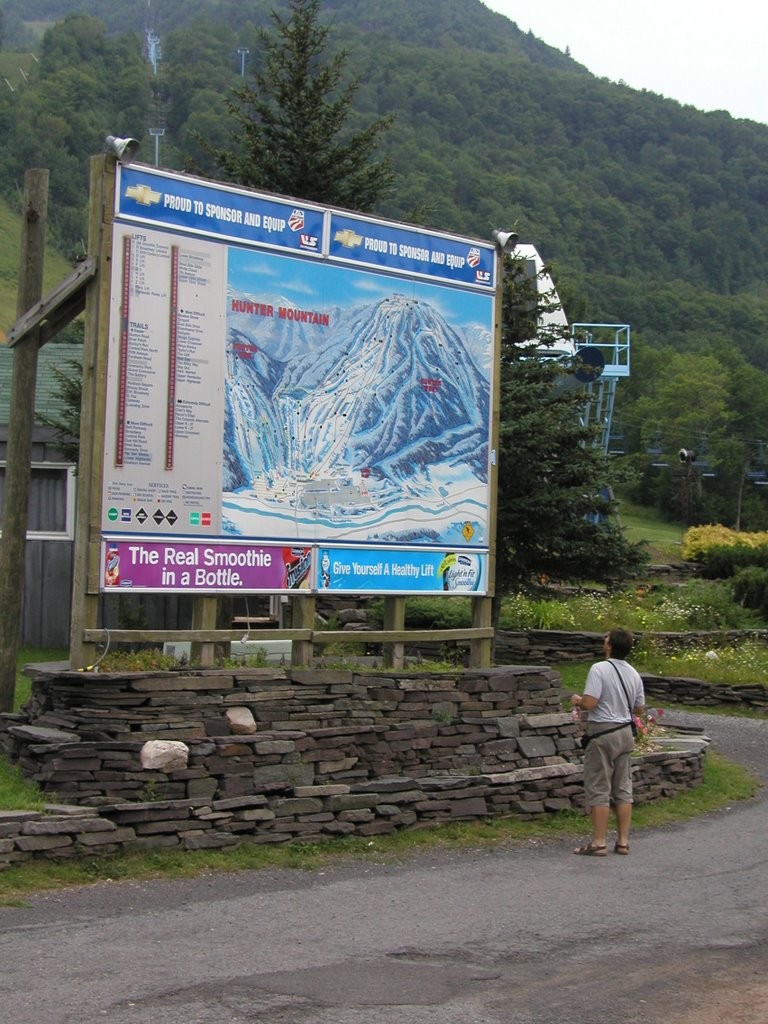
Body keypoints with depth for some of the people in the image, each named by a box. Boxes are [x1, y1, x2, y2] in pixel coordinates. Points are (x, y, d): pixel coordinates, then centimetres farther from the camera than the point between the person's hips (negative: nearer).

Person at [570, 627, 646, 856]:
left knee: (598, 789, -1)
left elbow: (589, 703, -23)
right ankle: (623, 841, 15)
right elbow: (639, 709, 13)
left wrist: (577, 700, -3)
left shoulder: (599, 670, -17)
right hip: (625, 732, 7)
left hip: (602, 732, -7)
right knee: (623, 789, 11)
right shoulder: (634, 674, 6)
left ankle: (599, 842, 1)